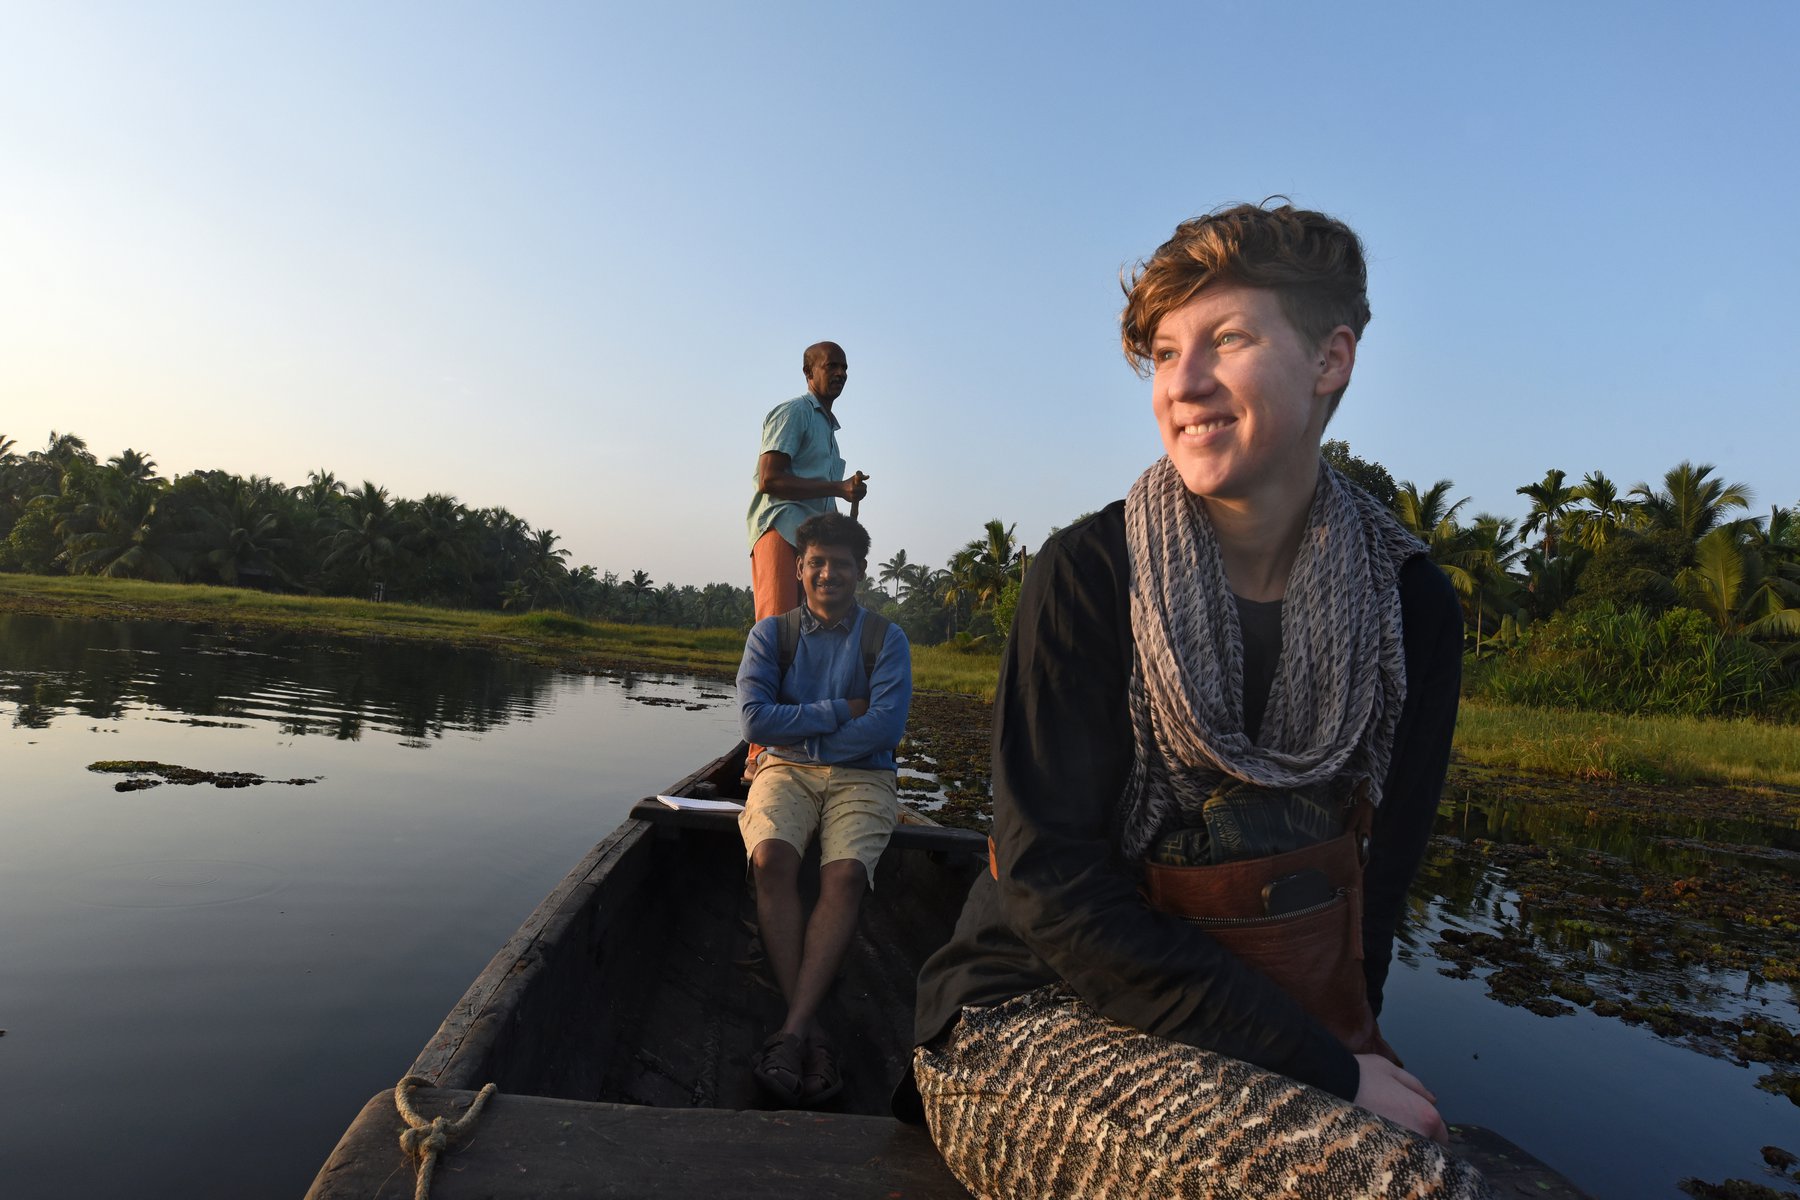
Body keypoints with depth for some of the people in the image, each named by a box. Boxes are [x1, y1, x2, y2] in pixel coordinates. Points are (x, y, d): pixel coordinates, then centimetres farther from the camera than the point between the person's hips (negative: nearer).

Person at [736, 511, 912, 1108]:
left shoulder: (885, 638, 5)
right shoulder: (771, 633, 8)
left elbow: (886, 726, -9)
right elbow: (754, 719, -6)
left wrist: (803, 738, -8)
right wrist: (840, 712, -7)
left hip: (861, 776, -1)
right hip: (786, 771, 1)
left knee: (845, 874, -30)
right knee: (772, 858, -30)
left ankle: (792, 1030, -31)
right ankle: (811, 1030, -29)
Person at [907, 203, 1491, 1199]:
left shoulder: (1409, 604, -1)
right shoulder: (1090, 575, -14)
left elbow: (1379, 873, 4)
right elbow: (1052, 881, -18)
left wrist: (1349, 1046, -12)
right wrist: (1325, 1068, -19)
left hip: (1261, 1019, 5)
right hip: (1029, 1019, -4)